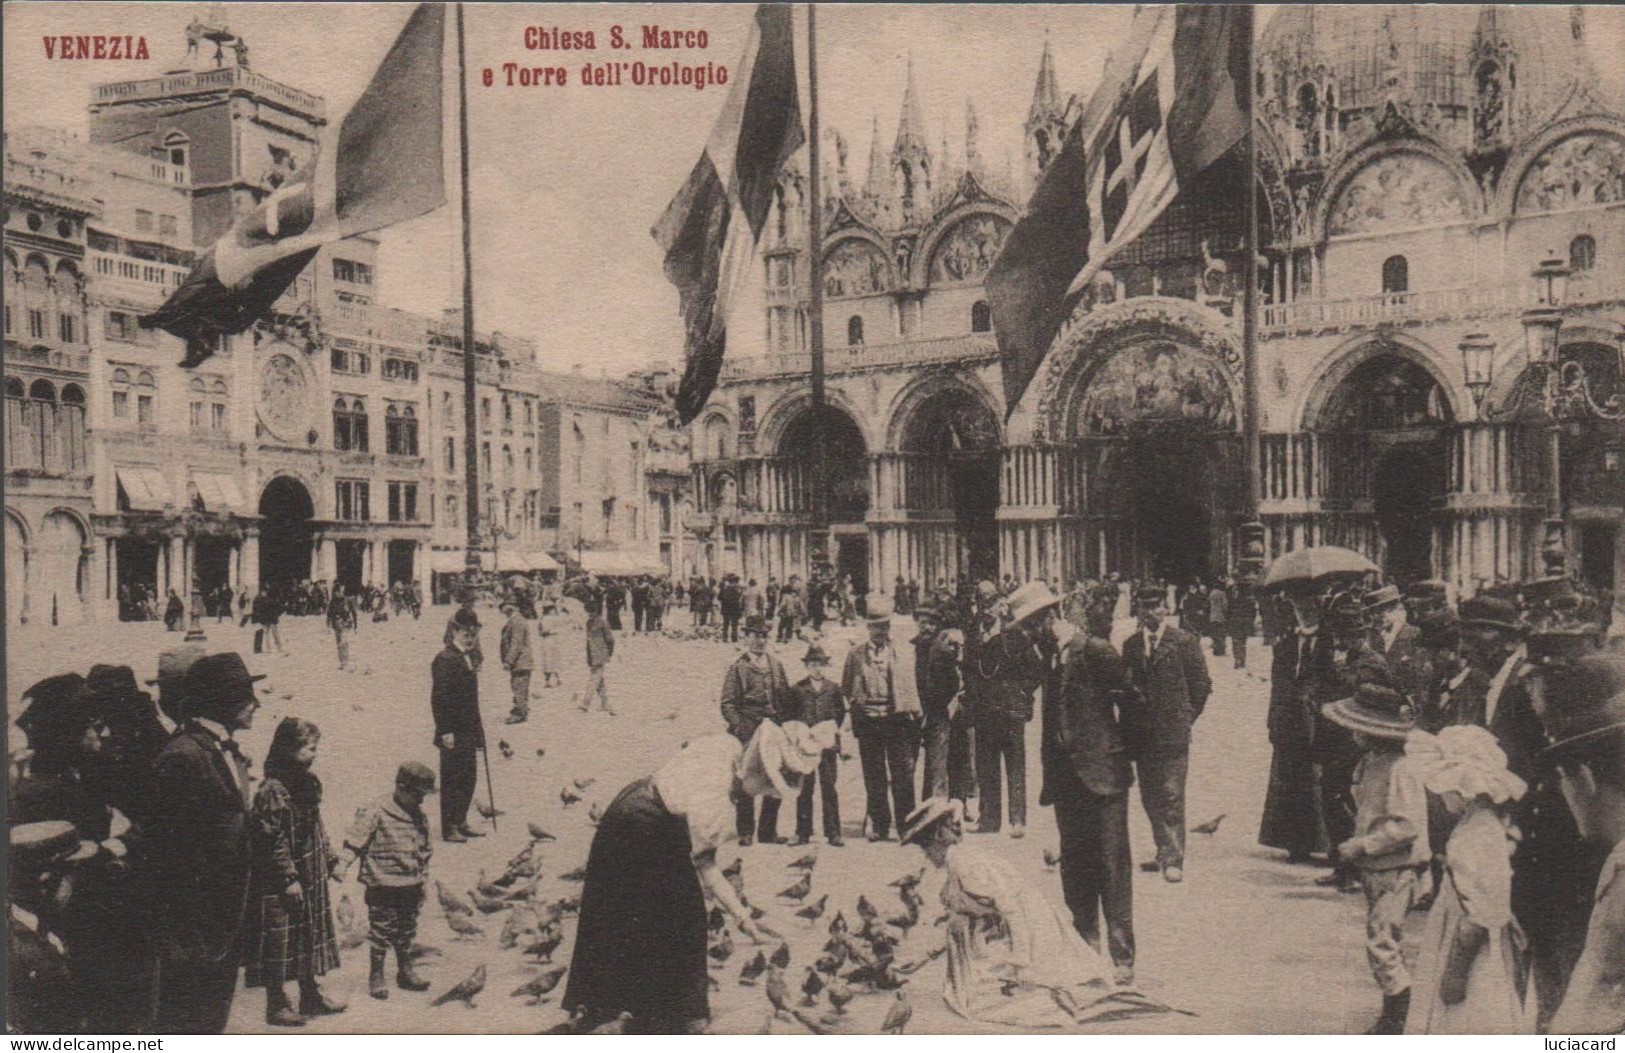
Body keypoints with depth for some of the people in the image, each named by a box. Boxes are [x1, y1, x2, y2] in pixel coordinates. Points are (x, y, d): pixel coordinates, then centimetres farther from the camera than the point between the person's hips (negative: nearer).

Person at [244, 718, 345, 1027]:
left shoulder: (308, 782, 6)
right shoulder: (272, 791, -22)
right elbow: (272, 841, -22)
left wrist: (329, 857, 16)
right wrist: (288, 878, -20)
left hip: (311, 875, 9)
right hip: (279, 885, -9)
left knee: (310, 934, 18)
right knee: (279, 940, 2)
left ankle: (310, 995, 31)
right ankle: (276, 1004, 15)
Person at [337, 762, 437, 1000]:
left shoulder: (419, 817, 9)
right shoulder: (375, 812, -13)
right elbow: (355, 839, -15)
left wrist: (423, 878, 22)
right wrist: (344, 864, -25)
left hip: (410, 885, 6)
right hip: (383, 884, -6)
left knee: (407, 931, 16)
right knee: (381, 930, 1)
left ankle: (406, 971, 30)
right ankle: (376, 976, 14)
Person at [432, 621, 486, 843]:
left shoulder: (468, 658, 14)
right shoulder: (445, 660, -14)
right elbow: (438, 698, -18)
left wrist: (478, 730, 18)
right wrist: (445, 731, -21)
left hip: (469, 731, 9)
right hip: (453, 733, -9)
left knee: (469, 778, 12)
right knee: (452, 780, -2)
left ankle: (461, 823, 22)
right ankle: (449, 829, 5)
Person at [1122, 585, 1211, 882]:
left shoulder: (1185, 641, -1)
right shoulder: (1130, 645, 11)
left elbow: (1201, 685, 2)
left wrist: (1186, 718, 1)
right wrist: (1130, 719, 6)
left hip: (1173, 732, -4)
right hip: (1142, 733, 4)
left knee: (1171, 796, -6)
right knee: (1150, 798, 9)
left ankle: (1173, 860, -2)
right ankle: (1165, 852, 22)